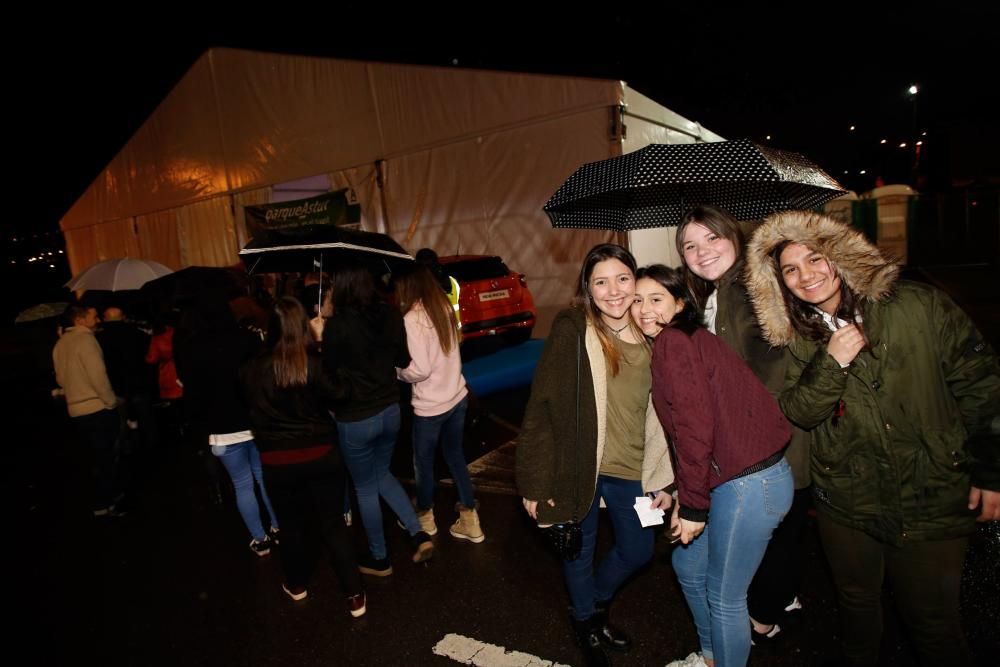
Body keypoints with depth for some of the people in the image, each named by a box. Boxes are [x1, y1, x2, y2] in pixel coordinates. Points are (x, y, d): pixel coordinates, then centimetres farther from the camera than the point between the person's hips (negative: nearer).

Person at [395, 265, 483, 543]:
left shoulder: (412, 319, -20)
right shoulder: (444, 308, 2)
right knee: (455, 455, 20)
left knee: (423, 462, 15)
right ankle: (470, 520, 27)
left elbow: (420, 369, -22)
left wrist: (397, 371, -3)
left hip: (430, 406, -7)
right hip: (458, 397, 7)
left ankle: (425, 517, 36)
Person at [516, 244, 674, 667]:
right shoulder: (572, 330, -15)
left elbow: (660, 412, 8)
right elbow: (543, 406, -15)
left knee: (638, 550, 20)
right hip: (580, 466, -5)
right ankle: (585, 621, 46)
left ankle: (597, 603, 51)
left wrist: (663, 480, 9)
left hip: (632, 469, 5)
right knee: (580, 550, 15)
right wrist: (535, 481, -14)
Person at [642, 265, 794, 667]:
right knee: (688, 564, 25)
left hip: (750, 484, -10)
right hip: (735, 480, 10)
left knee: (724, 597, 8)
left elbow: (694, 427, -20)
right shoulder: (689, 339, 14)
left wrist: (692, 506, -13)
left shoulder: (672, 342, -14)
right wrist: (685, 496, 14)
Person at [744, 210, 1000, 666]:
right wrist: (832, 362, -23)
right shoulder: (799, 338, -2)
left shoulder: (918, 306, -10)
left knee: (932, 621, 10)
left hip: (934, 503, -2)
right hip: (848, 503, 3)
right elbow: (799, 413, -7)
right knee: (857, 605, 21)